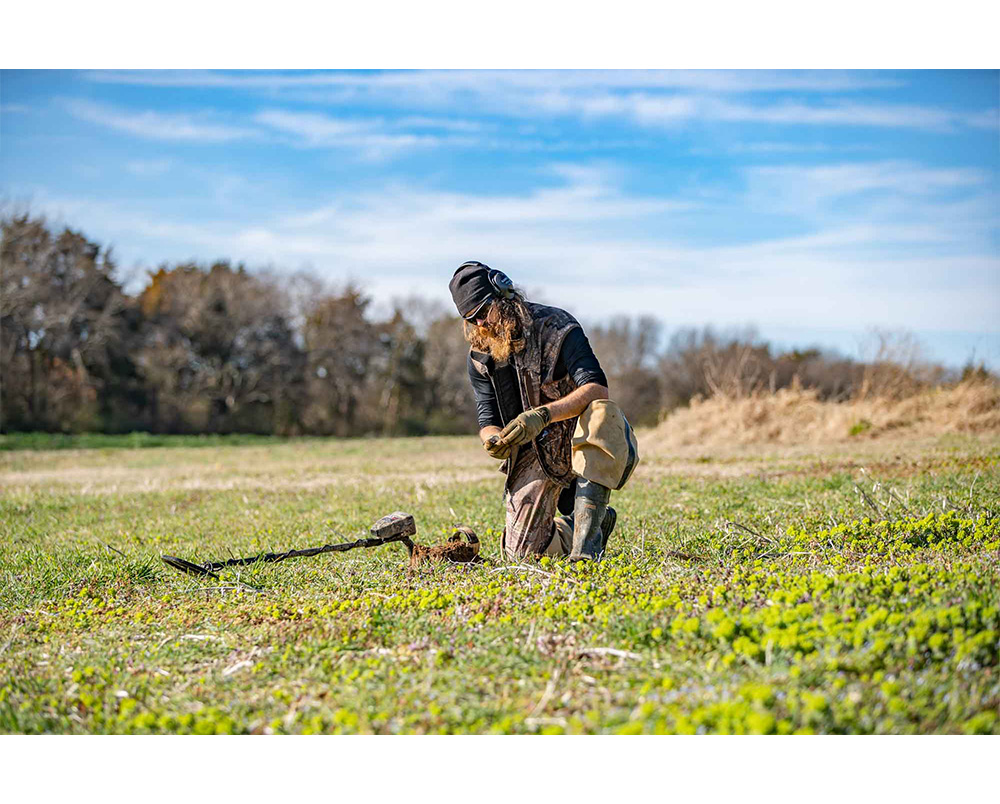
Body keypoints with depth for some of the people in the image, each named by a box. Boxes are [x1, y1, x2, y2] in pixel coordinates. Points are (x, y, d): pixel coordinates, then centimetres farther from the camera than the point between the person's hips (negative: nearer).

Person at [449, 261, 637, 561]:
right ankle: (587, 524, 26)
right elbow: (487, 420, 0)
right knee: (523, 554, -4)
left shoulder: (556, 328, -15)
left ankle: (587, 524, -35)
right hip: (533, 453, 4)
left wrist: (543, 414, -42)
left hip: (581, 441, -4)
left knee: (603, 413, -39)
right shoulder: (480, 356, 1)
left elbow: (597, 389, -27)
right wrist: (494, 441, -26)